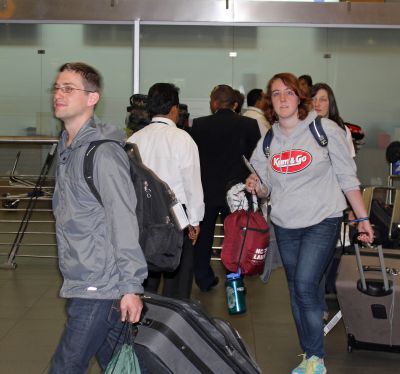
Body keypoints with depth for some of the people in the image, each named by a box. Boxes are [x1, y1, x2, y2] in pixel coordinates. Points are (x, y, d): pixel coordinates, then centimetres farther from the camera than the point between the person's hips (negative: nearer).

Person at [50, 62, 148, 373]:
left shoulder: (103, 152, -18)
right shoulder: (67, 146, 10)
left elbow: (124, 222, -20)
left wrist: (130, 286, -21)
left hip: (99, 286, -8)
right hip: (80, 281, 8)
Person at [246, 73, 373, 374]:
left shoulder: (325, 130, -7)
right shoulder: (267, 142, 5)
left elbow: (347, 177, -2)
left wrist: (363, 218, -2)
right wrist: (257, 187, -10)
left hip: (322, 222, -5)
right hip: (285, 225, 5)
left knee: (305, 286, -16)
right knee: (296, 292, 10)